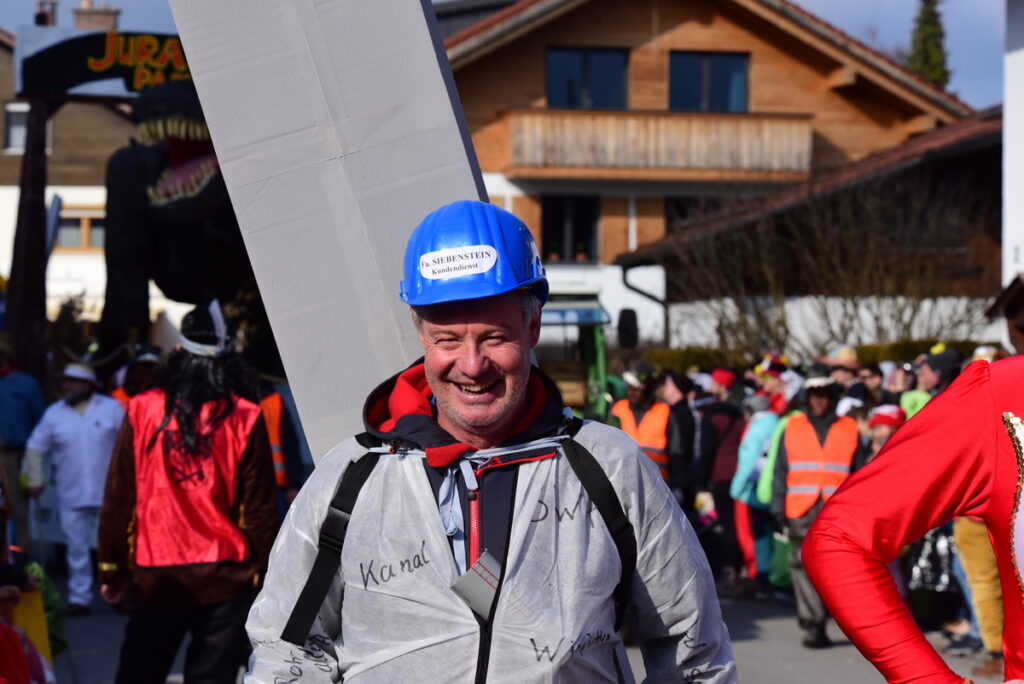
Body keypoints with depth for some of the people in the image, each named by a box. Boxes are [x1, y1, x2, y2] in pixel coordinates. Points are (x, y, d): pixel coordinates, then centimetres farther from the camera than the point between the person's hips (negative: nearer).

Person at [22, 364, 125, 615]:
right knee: (77, 549, 4)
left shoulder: (111, 408, 0)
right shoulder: (54, 413, 5)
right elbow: (35, 448, 10)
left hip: (108, 494, -2)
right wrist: (35, 479, 2)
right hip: (71, 497, 2)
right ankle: (79, 598, 10)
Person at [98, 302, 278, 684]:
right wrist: (266, 568, 5)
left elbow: (118, 498, 0)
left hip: (154, 576, 2)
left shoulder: (142, 411, -2)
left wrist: (112, 567, 9)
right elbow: (259, 507, -5)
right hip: (225, 578, -1)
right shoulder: (244, 419, -6)